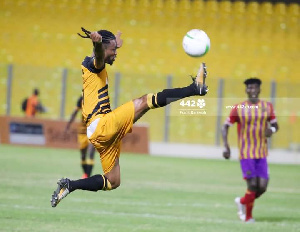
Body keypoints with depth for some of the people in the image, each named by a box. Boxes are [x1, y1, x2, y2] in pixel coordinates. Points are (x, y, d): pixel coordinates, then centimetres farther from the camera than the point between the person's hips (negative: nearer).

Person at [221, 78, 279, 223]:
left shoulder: (267, 107, 6)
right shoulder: (238, 109, -3)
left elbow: (275, 125, 15)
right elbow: (225, 126, 2)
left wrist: (272, 130, -10)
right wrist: (225, 146, -10)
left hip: (262, 154, 4)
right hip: (246, 154, -3)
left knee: (262, 187, -2)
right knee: (252, 186, -10)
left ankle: (242, 202, 27)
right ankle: (248, 216, 11)